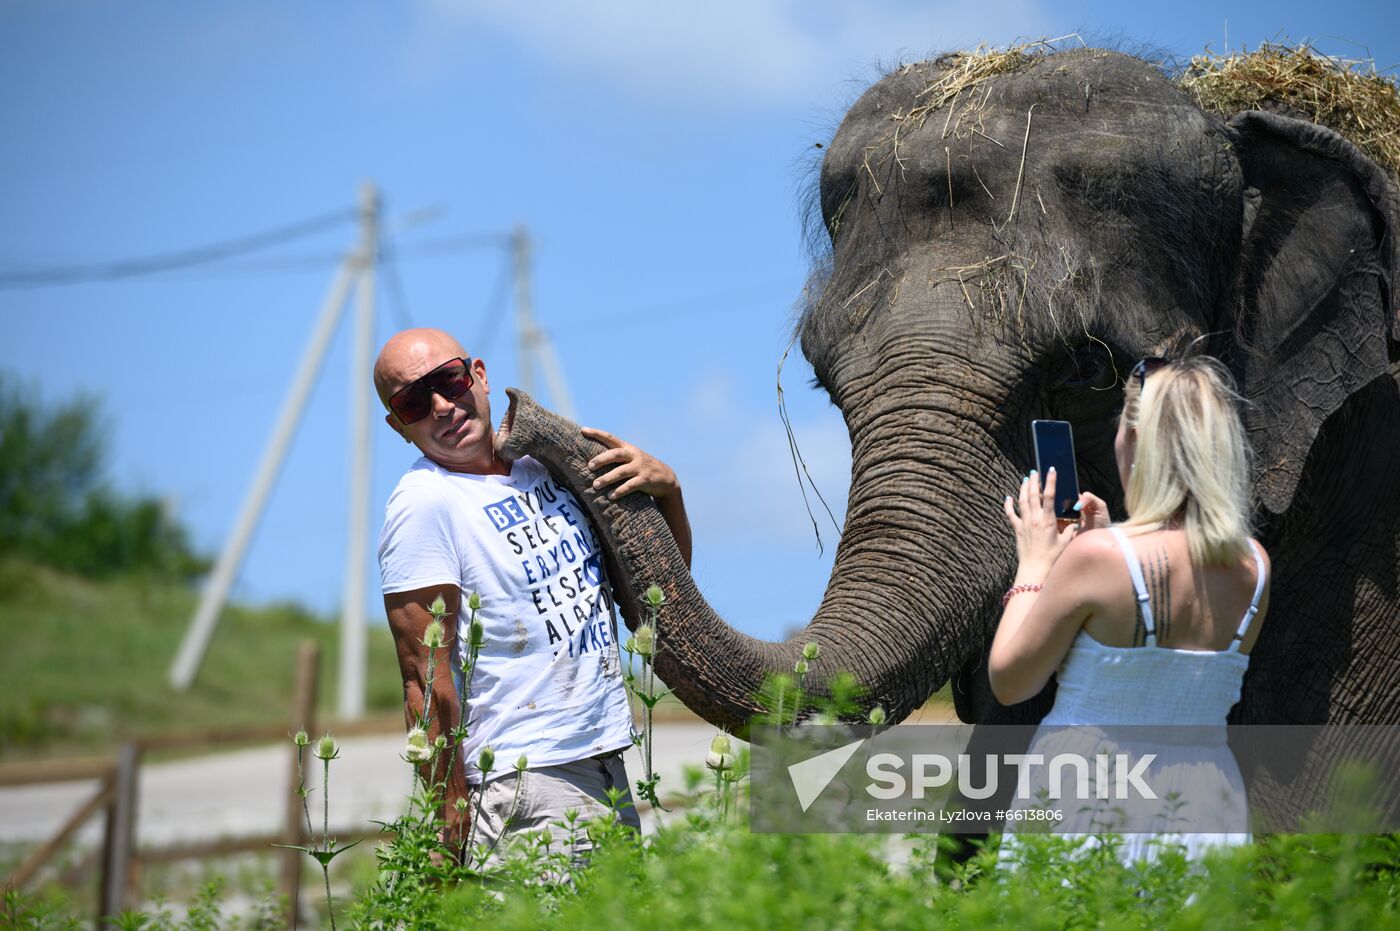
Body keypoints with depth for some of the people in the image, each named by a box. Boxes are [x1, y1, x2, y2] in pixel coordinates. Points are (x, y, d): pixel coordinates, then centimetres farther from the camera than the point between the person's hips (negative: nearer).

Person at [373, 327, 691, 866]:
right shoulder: (423, 503, -10)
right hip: (524, 782, -7)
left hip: (606, 764, 7)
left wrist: (667, 489, 2)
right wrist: (453, 818, -20)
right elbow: (426, 681, -15)